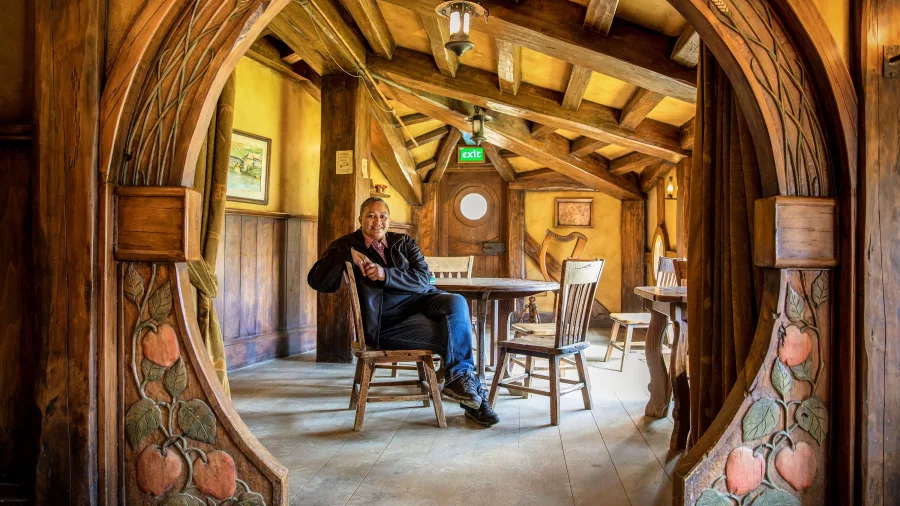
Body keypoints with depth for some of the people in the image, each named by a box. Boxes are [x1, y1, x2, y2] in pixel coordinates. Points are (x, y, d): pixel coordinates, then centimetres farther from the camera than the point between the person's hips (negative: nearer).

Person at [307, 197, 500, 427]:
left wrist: (386, 274, -15)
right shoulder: (347, 245, 7)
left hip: (420, 299, 4)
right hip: (385, 319, -4)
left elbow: (423, 278, 1)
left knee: (456, 302, -28)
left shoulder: (403, 242, 16)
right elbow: (317, 281, -6)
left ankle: (459, 378, -17)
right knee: (454, 333, -24)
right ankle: (473, 390, -6)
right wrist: (347, 254, -18)